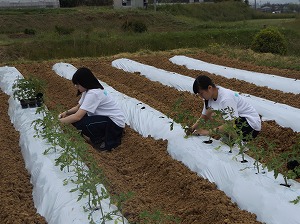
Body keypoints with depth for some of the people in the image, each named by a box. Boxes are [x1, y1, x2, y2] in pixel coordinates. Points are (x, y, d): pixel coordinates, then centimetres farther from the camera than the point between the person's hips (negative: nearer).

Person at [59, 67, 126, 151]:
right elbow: (78, 107, 13)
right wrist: (66, 112, -5)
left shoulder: (93, 94, -25)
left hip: (115, 123, -9)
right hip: (106, 117, 9)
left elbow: (77, 117, -29)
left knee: (79, 122, -24)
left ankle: (106, 140, -5)